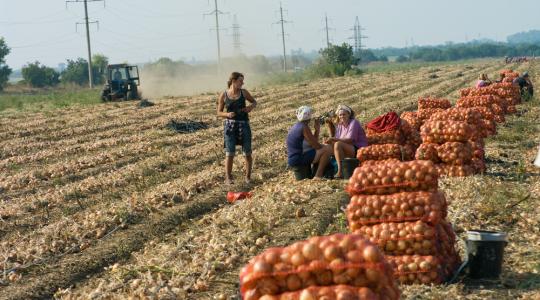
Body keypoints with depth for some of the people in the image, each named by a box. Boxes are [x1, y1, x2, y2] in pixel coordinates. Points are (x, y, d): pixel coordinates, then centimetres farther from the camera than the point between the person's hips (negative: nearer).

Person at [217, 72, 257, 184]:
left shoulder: (244, 92, 2)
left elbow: (254, 102, 17)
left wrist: (251, 106, -6)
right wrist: (227, 114, -16)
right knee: (230, 153, -6)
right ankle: (228, 178, 5)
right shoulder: (223, 95, -2)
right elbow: (219, 112, 5)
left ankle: (248, 177, 18)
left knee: (247, 153, 3)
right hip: (230, 125, -2)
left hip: (244, 124, 2)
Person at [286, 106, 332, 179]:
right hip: (298, 159, -10)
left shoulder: (294, 127, 15)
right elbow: (316, 146, -13)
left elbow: (313, 143, 16)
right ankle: (318, 176, -11)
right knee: (327, 149, -10)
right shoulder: (304, 127, -13)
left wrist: (317, 130, 9)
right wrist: (325, 146, 6)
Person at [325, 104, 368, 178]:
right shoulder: (340, 125, 14)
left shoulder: (354, 123, -8)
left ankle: (340, 172, -36)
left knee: (338, 144, -31)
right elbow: (334, 137, 6)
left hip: (358, 149, -8)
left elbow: (350, 140, -19)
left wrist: (335, 139, -27)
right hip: (348, 149, 8)